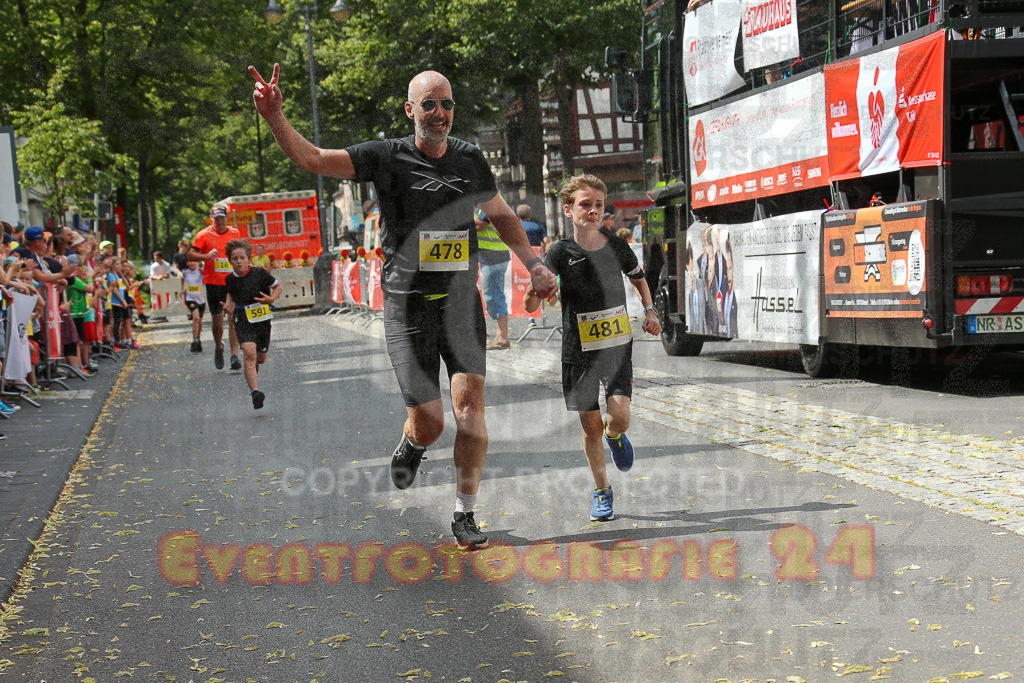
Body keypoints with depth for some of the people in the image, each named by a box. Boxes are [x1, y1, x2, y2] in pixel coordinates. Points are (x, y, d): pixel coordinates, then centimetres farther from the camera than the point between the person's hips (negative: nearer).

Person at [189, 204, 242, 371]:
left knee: (234, 319, -9)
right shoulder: (204, 235, -2)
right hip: (213, 283, -1)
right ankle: (218, 347, 33)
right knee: (217, 321, 6)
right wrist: (206, 256, -23)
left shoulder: (235, 233, 8)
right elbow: (190, 254, -5)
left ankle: (235, 356, -10)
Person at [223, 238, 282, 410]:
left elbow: (278, 286, 2)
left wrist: (271, 299, -16)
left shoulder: (259, 273, -12)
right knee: (249, 353, -23)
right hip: (243, 320, -1)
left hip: (262, 319, 1)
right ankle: (254, 391, -30)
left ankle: (254, 365, 53)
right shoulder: (230, 279, -4)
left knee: (261, 358, 15)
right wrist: (229, 306, 0)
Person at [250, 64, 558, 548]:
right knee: (429, 423, -4)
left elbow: (500, 214, 22)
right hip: (407, 304, -2)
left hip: (461, 299, 3)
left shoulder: (469, 159, 6)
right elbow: (310, 158, -13)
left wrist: (533, 263, 16)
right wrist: (274, 116, -28)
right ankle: (411, 445, 36)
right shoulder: (387, 157, -5)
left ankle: (464, 514, 3)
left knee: (469, 403, -10)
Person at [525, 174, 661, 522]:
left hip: (617, 345, 1)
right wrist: (536, 288, -38)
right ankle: (602, 490, 25)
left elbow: (639, 280, 19)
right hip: (579, 350, -1)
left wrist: (650, 311, 4)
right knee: (591, 426, 5)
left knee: (619, 418, -13)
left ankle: (615, 437, 25)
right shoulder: (562, 252, -9)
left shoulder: (617, 246, -2)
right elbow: (531, 304, -16)